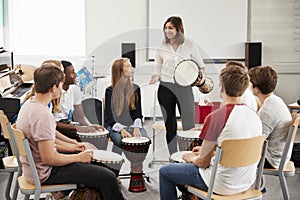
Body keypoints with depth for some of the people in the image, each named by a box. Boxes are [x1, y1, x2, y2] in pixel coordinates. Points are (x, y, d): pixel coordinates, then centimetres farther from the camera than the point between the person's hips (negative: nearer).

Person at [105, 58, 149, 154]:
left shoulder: (135, 89, 8)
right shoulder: (110, 91, -2)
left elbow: (138, 112, 7)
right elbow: (109, 116, -6)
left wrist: (136, 127, -13)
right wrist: (121, 129, -23)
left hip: (132, 124, 3)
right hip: (114, 125, -3)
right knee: (122, 140, -35)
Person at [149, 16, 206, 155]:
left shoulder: (190, 46, 3)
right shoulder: (161, 49, 7)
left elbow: (200, 65, 11)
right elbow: (158, 70, 11)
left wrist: (202, 75, -8)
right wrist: (155, 77, -10)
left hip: (184, 87, -2)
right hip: (165, 88, 2)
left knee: (189, 124, -4)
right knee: (170, 125, 9)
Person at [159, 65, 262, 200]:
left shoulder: (215, 117, -21)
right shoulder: (254, 116, 0)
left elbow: (203, 162, -14)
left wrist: (192, 158, 8)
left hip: (222, 185, -8)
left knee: (165, 172, 11)